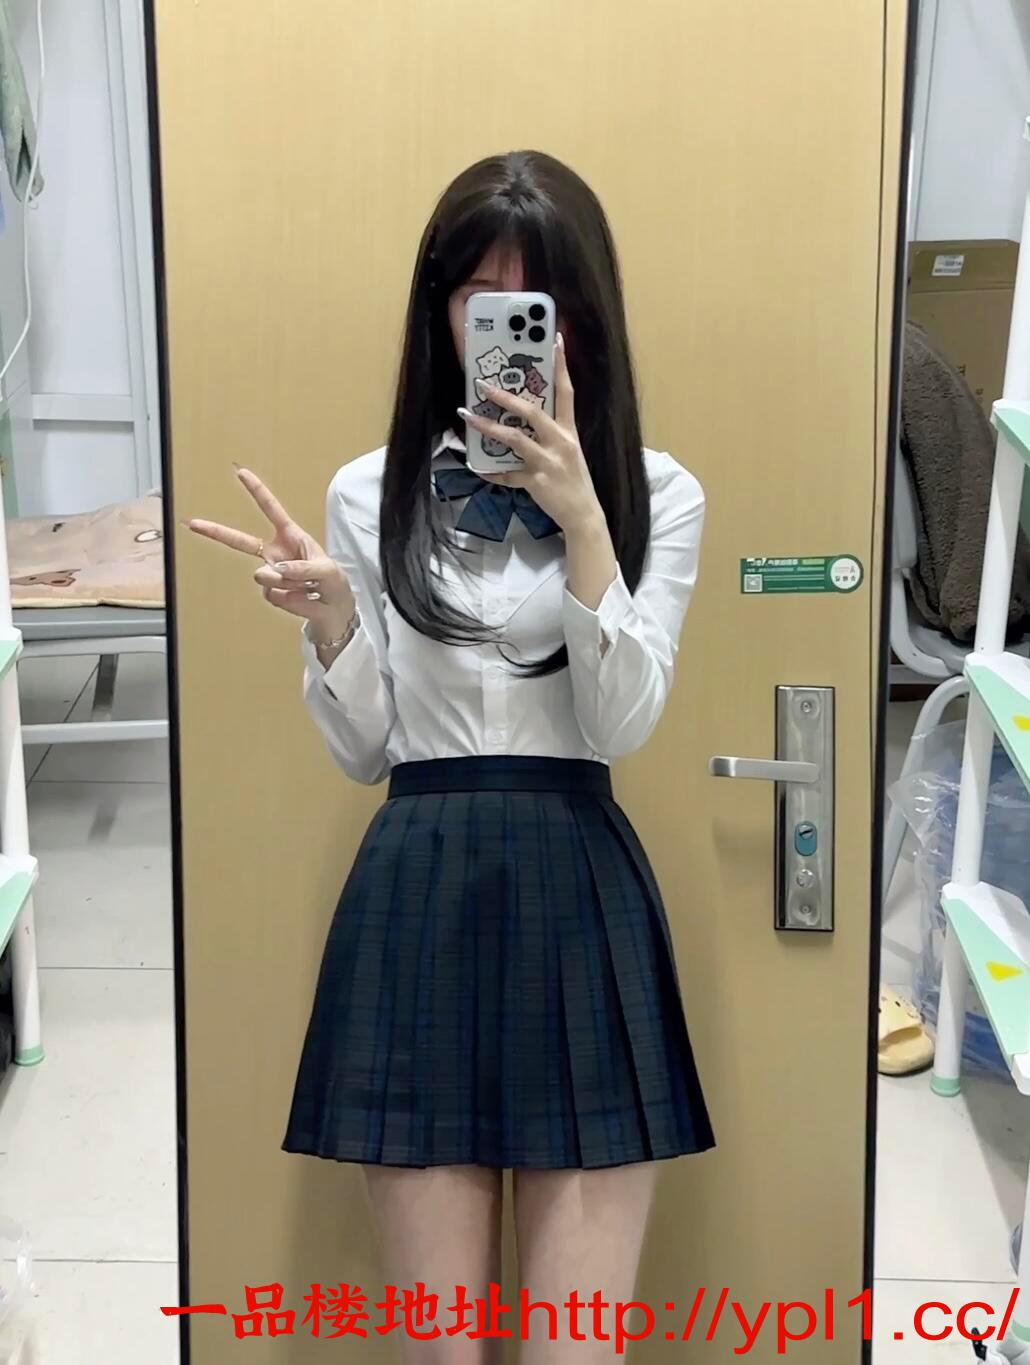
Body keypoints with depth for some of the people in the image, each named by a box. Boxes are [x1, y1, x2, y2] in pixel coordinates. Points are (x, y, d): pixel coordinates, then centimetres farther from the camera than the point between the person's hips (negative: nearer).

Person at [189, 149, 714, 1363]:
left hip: (580, 897, -1)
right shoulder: (369, 490, 6)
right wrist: (329, 615, -12)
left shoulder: (656, 493, 3)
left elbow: (621, 726, -8)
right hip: (417, 901, 1)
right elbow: (363, 753, 6)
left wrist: (580, 518, -17)